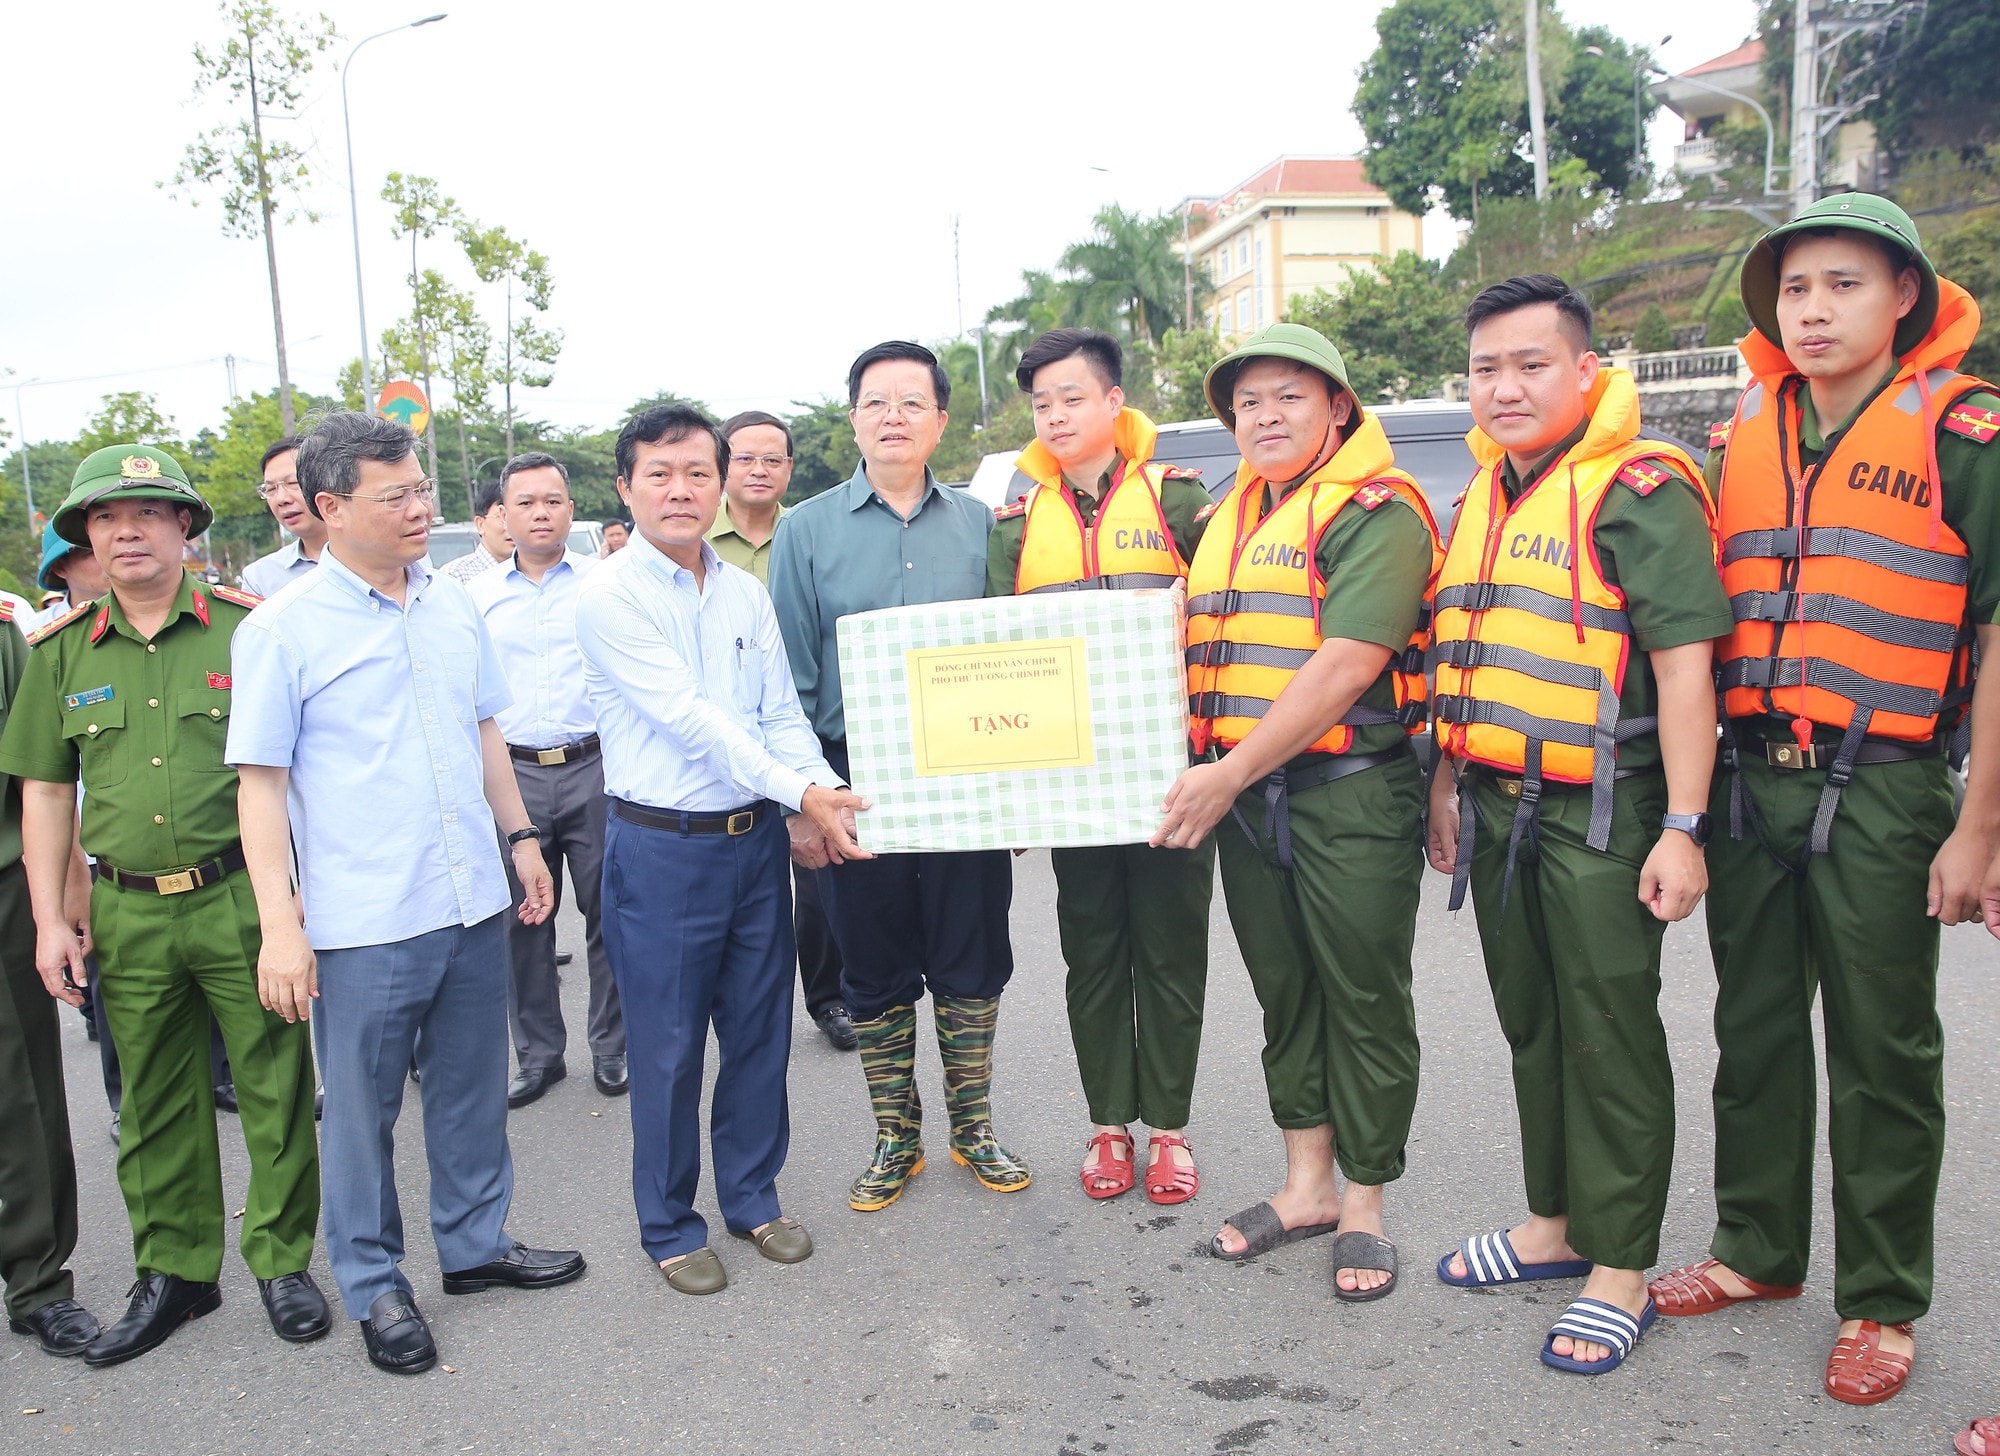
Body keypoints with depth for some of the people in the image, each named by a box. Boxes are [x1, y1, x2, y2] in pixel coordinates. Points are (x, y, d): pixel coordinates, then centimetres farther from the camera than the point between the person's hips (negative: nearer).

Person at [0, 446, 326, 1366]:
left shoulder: (245, 627, -2)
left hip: (240, 899, -2)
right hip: (128, 913, 3)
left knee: (276, 1088, 4)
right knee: (156, 1101, 13)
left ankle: (282, 1260, 21)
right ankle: (175, 1272, 28)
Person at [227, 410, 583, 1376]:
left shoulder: (454, 609, 7)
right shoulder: (282, 629, -8)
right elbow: (261, 781, -9)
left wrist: (521, 837, 16)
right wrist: (279, 924, -13)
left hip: (473, 903, 5)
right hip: (362, 924, -5)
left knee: (472, 1090, 17)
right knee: (360, 1110, 9)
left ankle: (476, 1243, 36)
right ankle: (373, 1284, 27)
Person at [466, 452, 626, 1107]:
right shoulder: (477, 596, 9)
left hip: (594, 768, -2)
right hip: (512, 775, 2)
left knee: (609, 914, 4)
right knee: (523, 920, 8)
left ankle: (611, 1047, 20)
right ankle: (538, 1053, 23)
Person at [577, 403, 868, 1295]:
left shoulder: (746, 592, 8)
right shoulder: (609, 597, -11)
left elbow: (782, 712, 6)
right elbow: (687, 716, -19)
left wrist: (821, 795, -13)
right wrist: (800, 792, -24)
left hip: (756, 840, 5)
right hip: (661, 851, -5)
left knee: (760, 1031, 15)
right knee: (669, 1048, 6)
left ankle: (753, 1195, 34)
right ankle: (668, 1224, 25)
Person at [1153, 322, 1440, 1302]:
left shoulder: (1377, 512, -8)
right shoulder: (1227, 520, 16)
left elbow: (1347, 662, -19)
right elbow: (1204, 655, 22)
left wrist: (1233, 771, -21)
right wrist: (1211, 771, 6)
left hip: (1353, 791, -7)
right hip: (1242, 794, 7)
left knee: (1365, 999, 4)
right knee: (1284, 991, 15)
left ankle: (1364, 1204, 18)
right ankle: (1306, 1183, 29)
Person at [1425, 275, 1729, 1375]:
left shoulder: (1639, 489, -12)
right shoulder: (1484, 493, 13)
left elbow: (1683, 660, -17)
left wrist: (1684, 827, -21)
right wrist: (1448, 784, 19)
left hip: (1600, 811, -8)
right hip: (1497, 807, 8)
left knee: (1611, 1034, 2)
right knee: (1531, 1023, 17)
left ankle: (1621, 1270, 15)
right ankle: (1554, 1224, 33)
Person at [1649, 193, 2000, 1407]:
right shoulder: (1740, 441, 9)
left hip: (1884, 792, -5)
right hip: (1752, 776, 5)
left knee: (1882, 1054, 6)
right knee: (1754, 1030, 15)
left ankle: (1882, 1305, 21)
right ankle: (1758, 1250, 32)